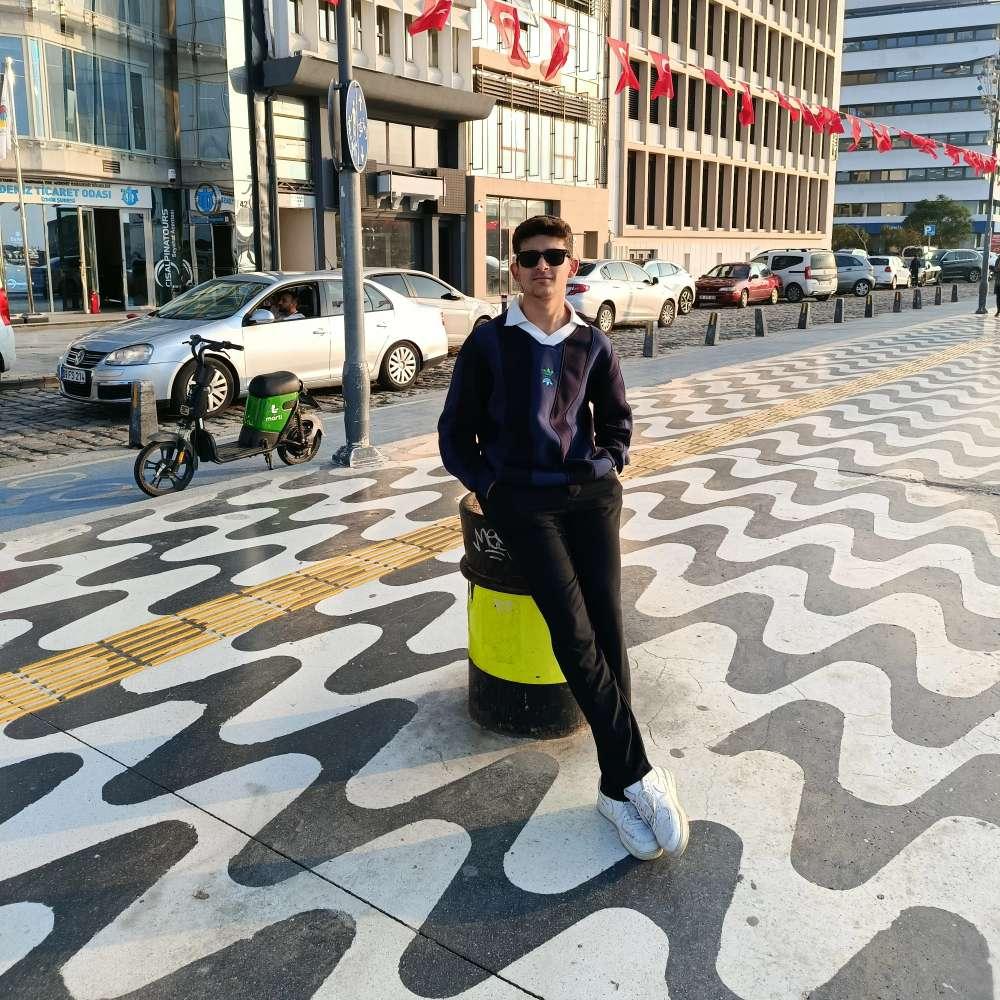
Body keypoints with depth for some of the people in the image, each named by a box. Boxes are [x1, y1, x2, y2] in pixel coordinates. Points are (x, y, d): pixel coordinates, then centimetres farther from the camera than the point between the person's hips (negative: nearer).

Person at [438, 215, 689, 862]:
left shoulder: (593, 345, 11)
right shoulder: (488, 343, 4)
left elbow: (617, 419, 25)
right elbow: (456, 435, 8)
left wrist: (609, 467, 7)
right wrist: (490, 489, -5)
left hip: (589, 490, 2)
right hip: (519, 494, -2)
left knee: (608, 620, -17)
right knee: (573, 627, -22)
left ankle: (616, 787, -11)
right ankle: (640, 774, -17)